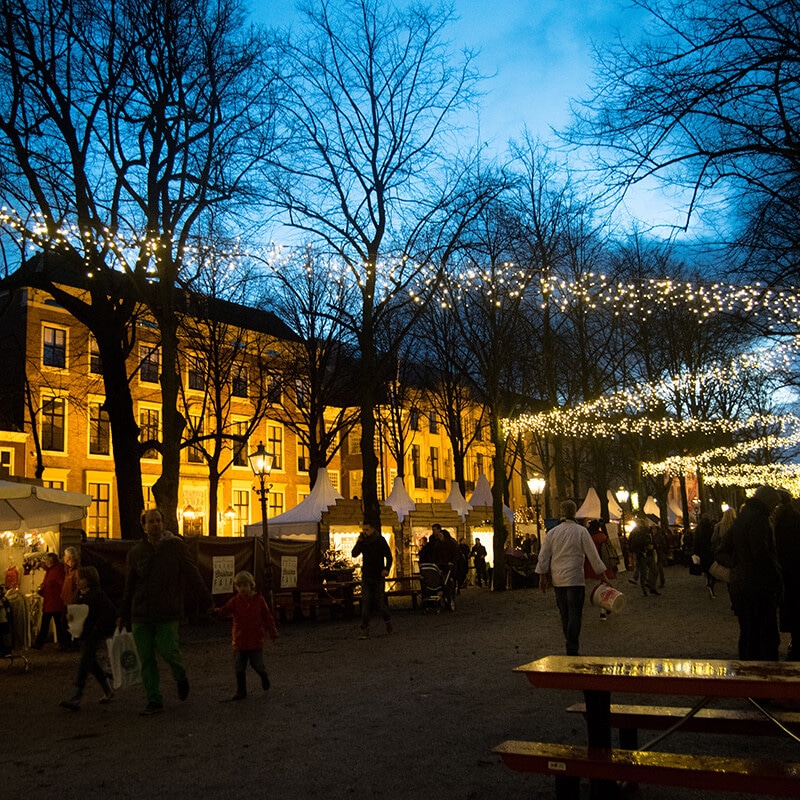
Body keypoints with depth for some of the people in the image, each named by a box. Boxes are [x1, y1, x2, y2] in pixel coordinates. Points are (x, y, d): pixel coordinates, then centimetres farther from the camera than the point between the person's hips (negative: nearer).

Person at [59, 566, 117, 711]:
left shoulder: (98, 594, -14)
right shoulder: (79, 594, 10)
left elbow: (111, 612, -17)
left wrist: (97, 627, -20)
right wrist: (70, 616, -5)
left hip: (95, 634, -9)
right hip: (84, 634, 9)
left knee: (84, 663, -12)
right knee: (91, 663, 15)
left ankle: (75, 700, -14)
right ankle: (108, 692, 28)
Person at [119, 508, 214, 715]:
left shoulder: (175, 546, -1)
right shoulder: (136, 551, 8)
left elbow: (193, 575, 0)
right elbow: (129, 586, 16)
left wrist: (207, 602, -1)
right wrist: (124, 614, 17)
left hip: (167, 613, -3)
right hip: (141, 614, 3)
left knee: (167, 650, -9)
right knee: (146, 660, 4)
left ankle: (181, 677, 24)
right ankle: (154, 701, 14)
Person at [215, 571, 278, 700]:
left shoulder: (258, 599, -2)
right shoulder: (235, 601, -1)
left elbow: (267, 617, 3)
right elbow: (225, 610, -18)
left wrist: (273, 633, 4)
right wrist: (217, 611, -41)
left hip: (256, 640, -2)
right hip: (240, 640, 2)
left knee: (257, 664, 3)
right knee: (239, 668, 6)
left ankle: (264, 677, 35)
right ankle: (241, 691, 20)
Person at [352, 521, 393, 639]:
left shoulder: (380, 540, -5)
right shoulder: (362, 541, 5)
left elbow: (389, 557, -4)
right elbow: (354, 554, -3)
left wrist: (386, 569, -19)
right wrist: (358, 542, -16)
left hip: (378, 576, -3)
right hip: (366, 576, 3)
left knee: (379, 603, 0)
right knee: (366, 603, -7)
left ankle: (387, 619, 31)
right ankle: (364, 630, -8)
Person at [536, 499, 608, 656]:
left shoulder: (552, 532, 6)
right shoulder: (581, 531, -5)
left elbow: (543, 557, 6)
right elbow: (593, 555, -4)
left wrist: (543, 576, 13)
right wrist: (602, 574, 4)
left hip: (557, 579, 4)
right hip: (575, 578, -4)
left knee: (565, 614, 14)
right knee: (575, 615, -4)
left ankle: (571, 647, 22)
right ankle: (572, 650, -10)